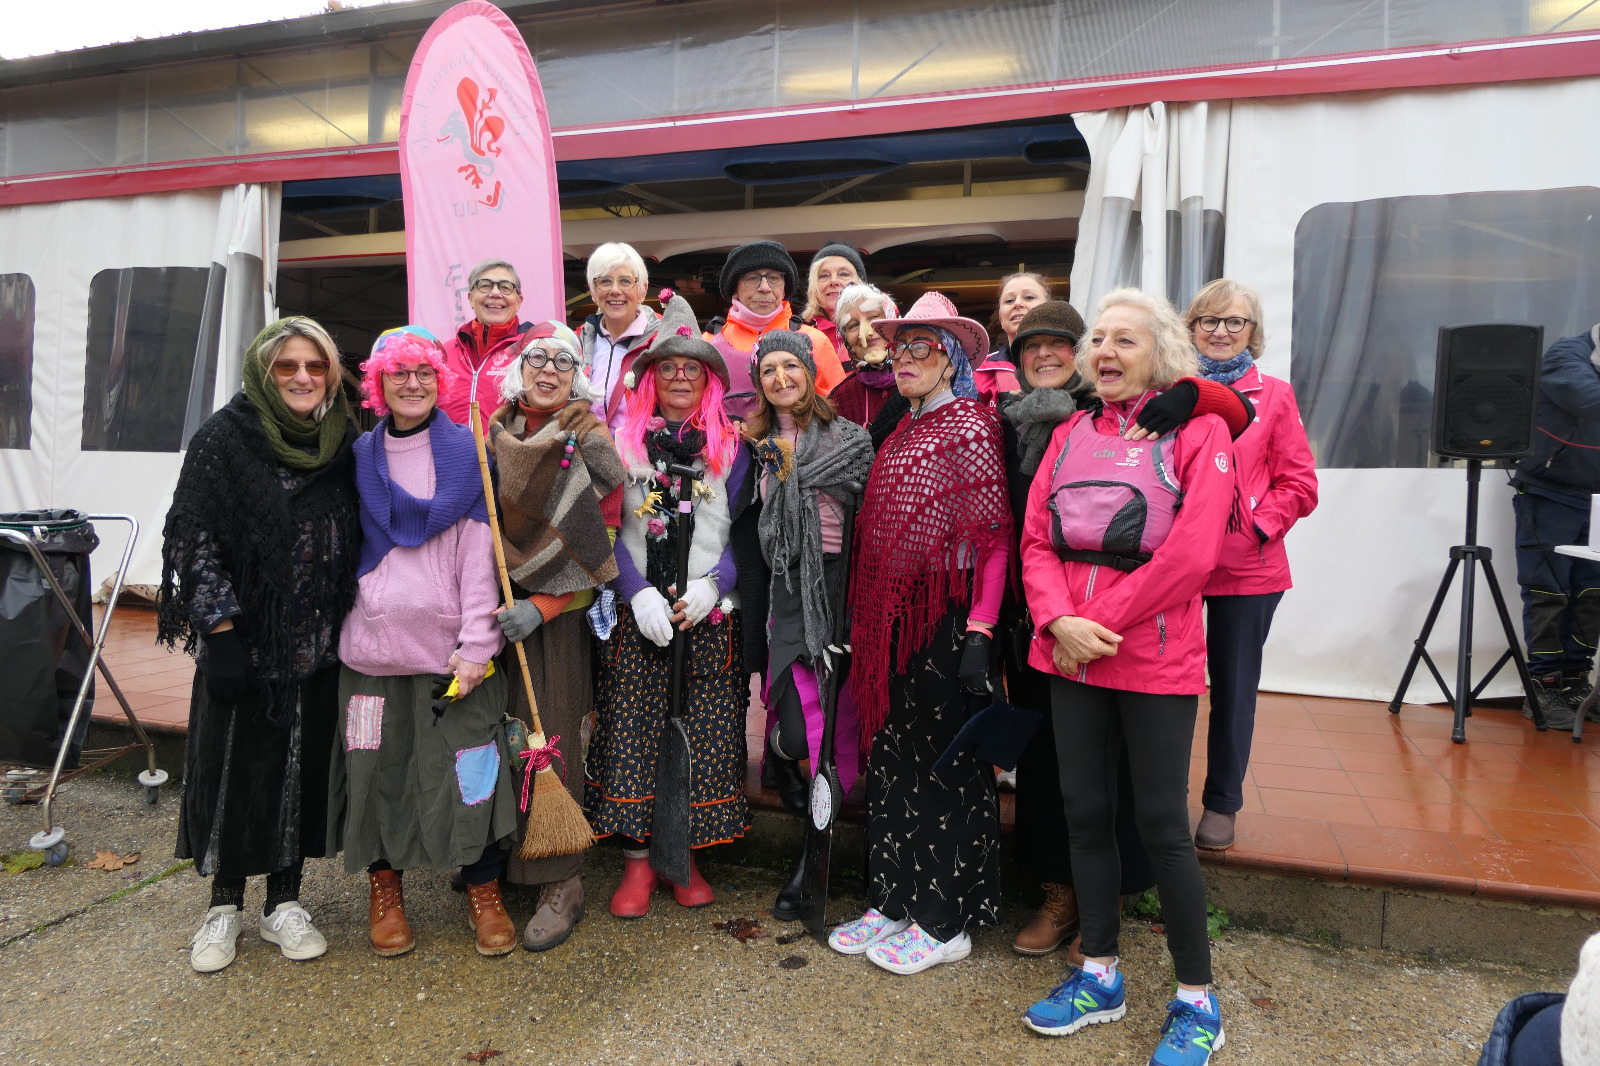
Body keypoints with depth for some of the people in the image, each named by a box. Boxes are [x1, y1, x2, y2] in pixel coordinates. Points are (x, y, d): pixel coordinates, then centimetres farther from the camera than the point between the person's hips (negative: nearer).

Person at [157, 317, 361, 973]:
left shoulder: (344, 445, 5)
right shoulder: (225, 438, -5)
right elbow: (196, 539, -8)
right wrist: (220, 629, -14)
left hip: (317, 647, 3)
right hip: (241, 641, -3)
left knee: (303, 766, 9)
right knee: (231, 765, 7)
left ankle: (284, 902, 25)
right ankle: (224, 905, 25)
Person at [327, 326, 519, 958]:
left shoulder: (468, 451, 3)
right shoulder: (362, 455, 11)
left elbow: (481, 551, -3)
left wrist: (476, 640, -10)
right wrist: (342, 620, 9)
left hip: (451, 639, -2)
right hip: (373, 639, 3)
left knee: (469, 764, -2)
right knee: (377, 764, 6)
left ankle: (484, 891, 15)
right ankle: (383, 888, 25)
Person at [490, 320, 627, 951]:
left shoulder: (590, 442, -3)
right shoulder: (491, 434, 9)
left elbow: (596, 545, -8)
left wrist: (542, 606, -17)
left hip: (557, 612, -4)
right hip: (492, 601, 4)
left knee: (548, 733, -6)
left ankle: (560, 881, 5)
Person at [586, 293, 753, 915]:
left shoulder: (731, 446, 8)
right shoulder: (624, 441, 6)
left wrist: (711, 587, -11)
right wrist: (638, 593, -10)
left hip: (711, 615, 1)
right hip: (636, 613, 0)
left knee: (704, 737, 2)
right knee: (632, 734, -1)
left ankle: (687, 855, 18)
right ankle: (637, 859, 14)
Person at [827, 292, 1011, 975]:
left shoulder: (970, 425, -8)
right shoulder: (903, 429, 15)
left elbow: (991, 537, -14)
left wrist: (980, 631, -21)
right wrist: (865, 621, 11)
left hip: (946, 617, -7)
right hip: (892, 618, 8)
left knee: (942, 764, 2)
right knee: (892, 757, 13)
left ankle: (944, 923, 16)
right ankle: (893, 901, 27)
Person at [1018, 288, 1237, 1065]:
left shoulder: (1197, 430, -3)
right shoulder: (1069, 435, 12)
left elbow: (1189, 553, -14)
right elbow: (1036, 541, 5)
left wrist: (1097, 622, -15)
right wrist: (1060, 621, -12)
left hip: (1155, 657, -5)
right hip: (1070, 654, 5)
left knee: (1161, 825, 1)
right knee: (1085, 811, 12)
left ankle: (1196, 1001, 20)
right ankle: (1098, 975, 29)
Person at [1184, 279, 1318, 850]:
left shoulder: (1274, 395, 5)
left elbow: (1299, 484, 3)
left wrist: (1255, 528, -11)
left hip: (1246, 569, 0)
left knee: (1233, 688, 11)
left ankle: (1222, 803, 26)